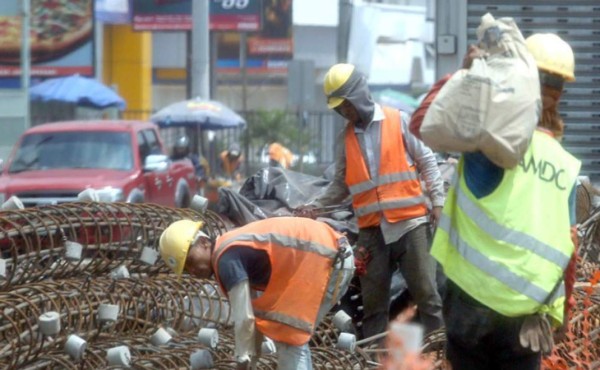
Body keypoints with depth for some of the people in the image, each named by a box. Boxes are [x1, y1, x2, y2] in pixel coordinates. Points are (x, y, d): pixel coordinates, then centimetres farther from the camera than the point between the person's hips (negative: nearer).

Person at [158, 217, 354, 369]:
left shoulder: (227, 260, -15)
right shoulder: (237, 253, 14)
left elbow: (243, 318, -15)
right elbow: (253, 313, 19)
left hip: (329, 259, -10)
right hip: (330, 256, 10)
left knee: (290, 338, -7)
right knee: (292, 336, 18)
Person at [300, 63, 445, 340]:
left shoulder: (400, 122, 1)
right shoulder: (346, 137, 12)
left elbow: (427, 162, 2)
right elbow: (342, 184, 15)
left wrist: (437, 200, -6)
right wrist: (316, 206, 2)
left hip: (410, 222, -3)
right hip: (371, 230, 4)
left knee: (425, 291, -3)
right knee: (373, 300, 6)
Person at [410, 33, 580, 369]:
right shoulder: (566, 165, 6)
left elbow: (424, 121, -15)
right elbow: (568, 248, 10)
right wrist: (559, 310, 20)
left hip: (475, 297, -4)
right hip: (530, 313, 4)